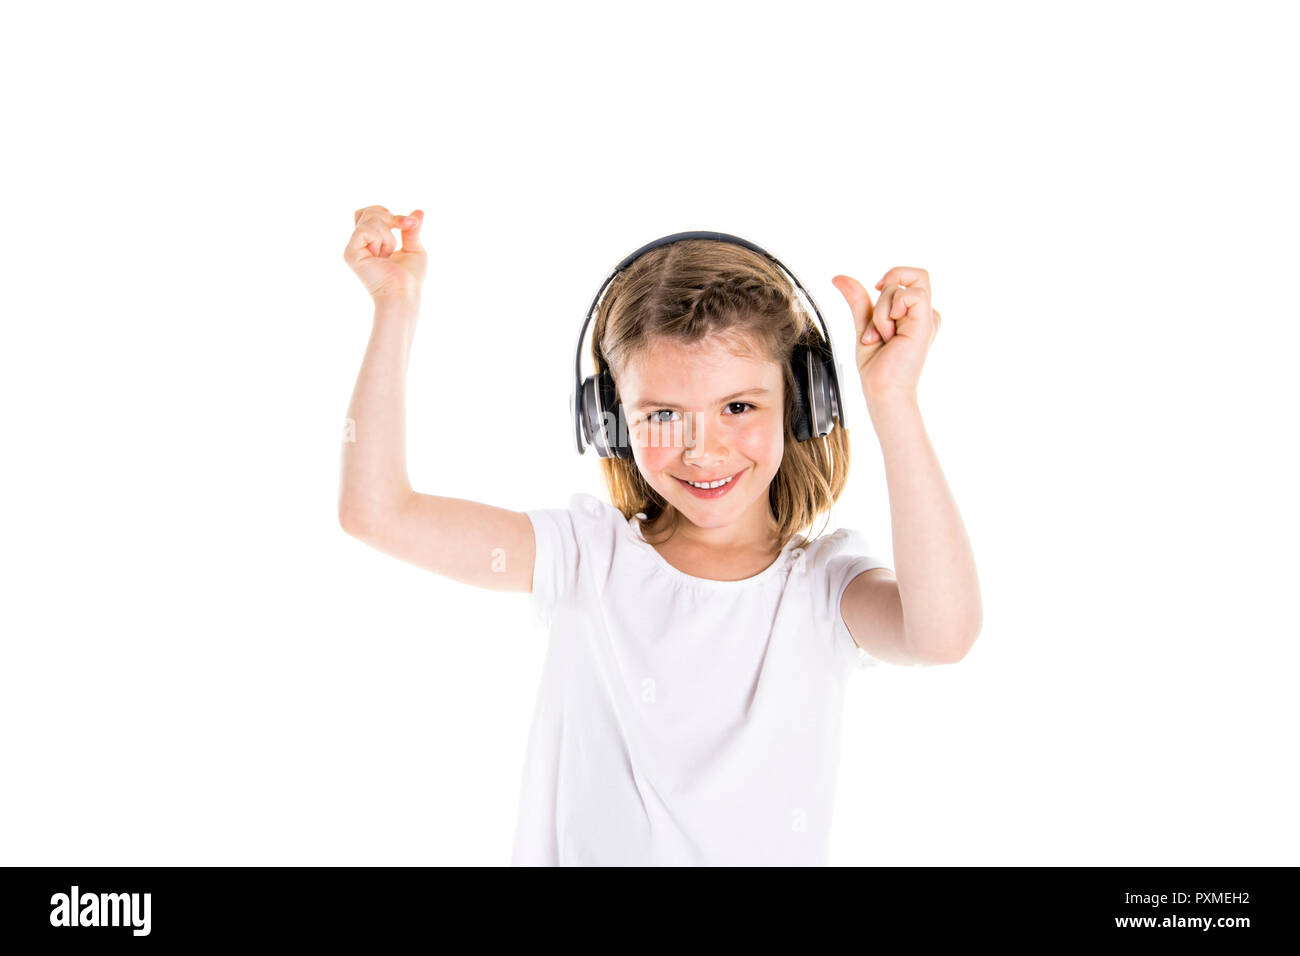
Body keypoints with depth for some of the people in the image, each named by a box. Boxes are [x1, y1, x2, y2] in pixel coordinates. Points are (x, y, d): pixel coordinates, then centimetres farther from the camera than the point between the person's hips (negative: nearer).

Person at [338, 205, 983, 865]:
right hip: (577, 851, 1)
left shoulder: (825, 582, -5)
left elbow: (943, 631, -27)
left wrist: (892, 399, -29)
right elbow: (377, 512, -7)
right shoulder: (590, 556, -2)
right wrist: (396, 306, -10)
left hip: (773, 855, -1)